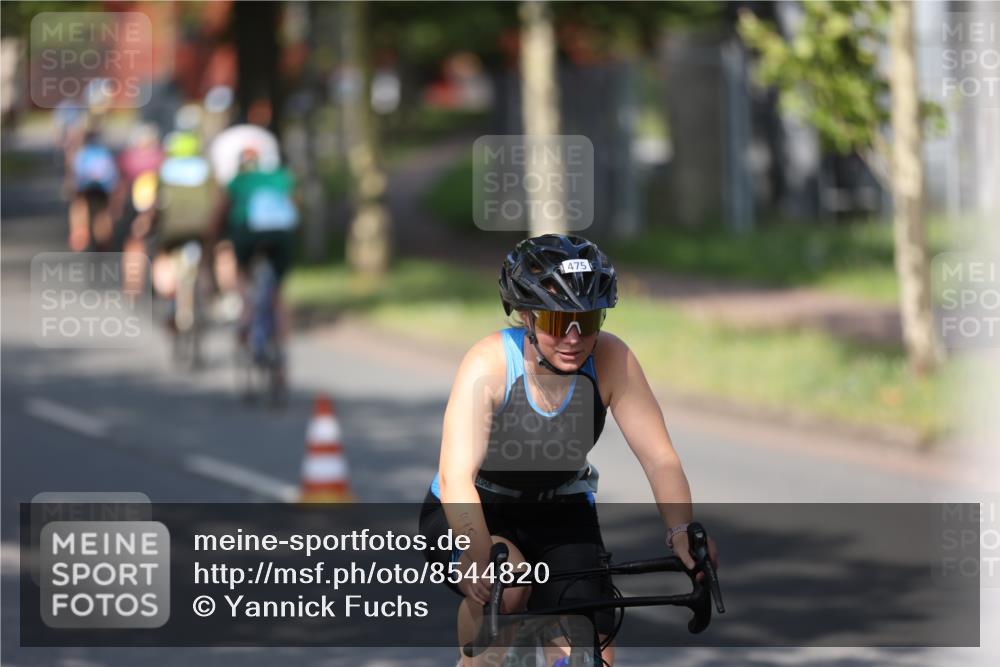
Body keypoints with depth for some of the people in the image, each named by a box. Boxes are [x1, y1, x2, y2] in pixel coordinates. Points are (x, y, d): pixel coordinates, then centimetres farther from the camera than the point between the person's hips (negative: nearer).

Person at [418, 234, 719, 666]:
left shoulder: (610, 360, -20)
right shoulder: (490, 363, -28)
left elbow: (660, 459, -21)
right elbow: (456, 477, -38)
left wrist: (681, 531, -39)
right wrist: (480, 556, -55)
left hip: (561, 517, 3)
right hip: (469, 514, -3)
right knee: (506, 586, -33)